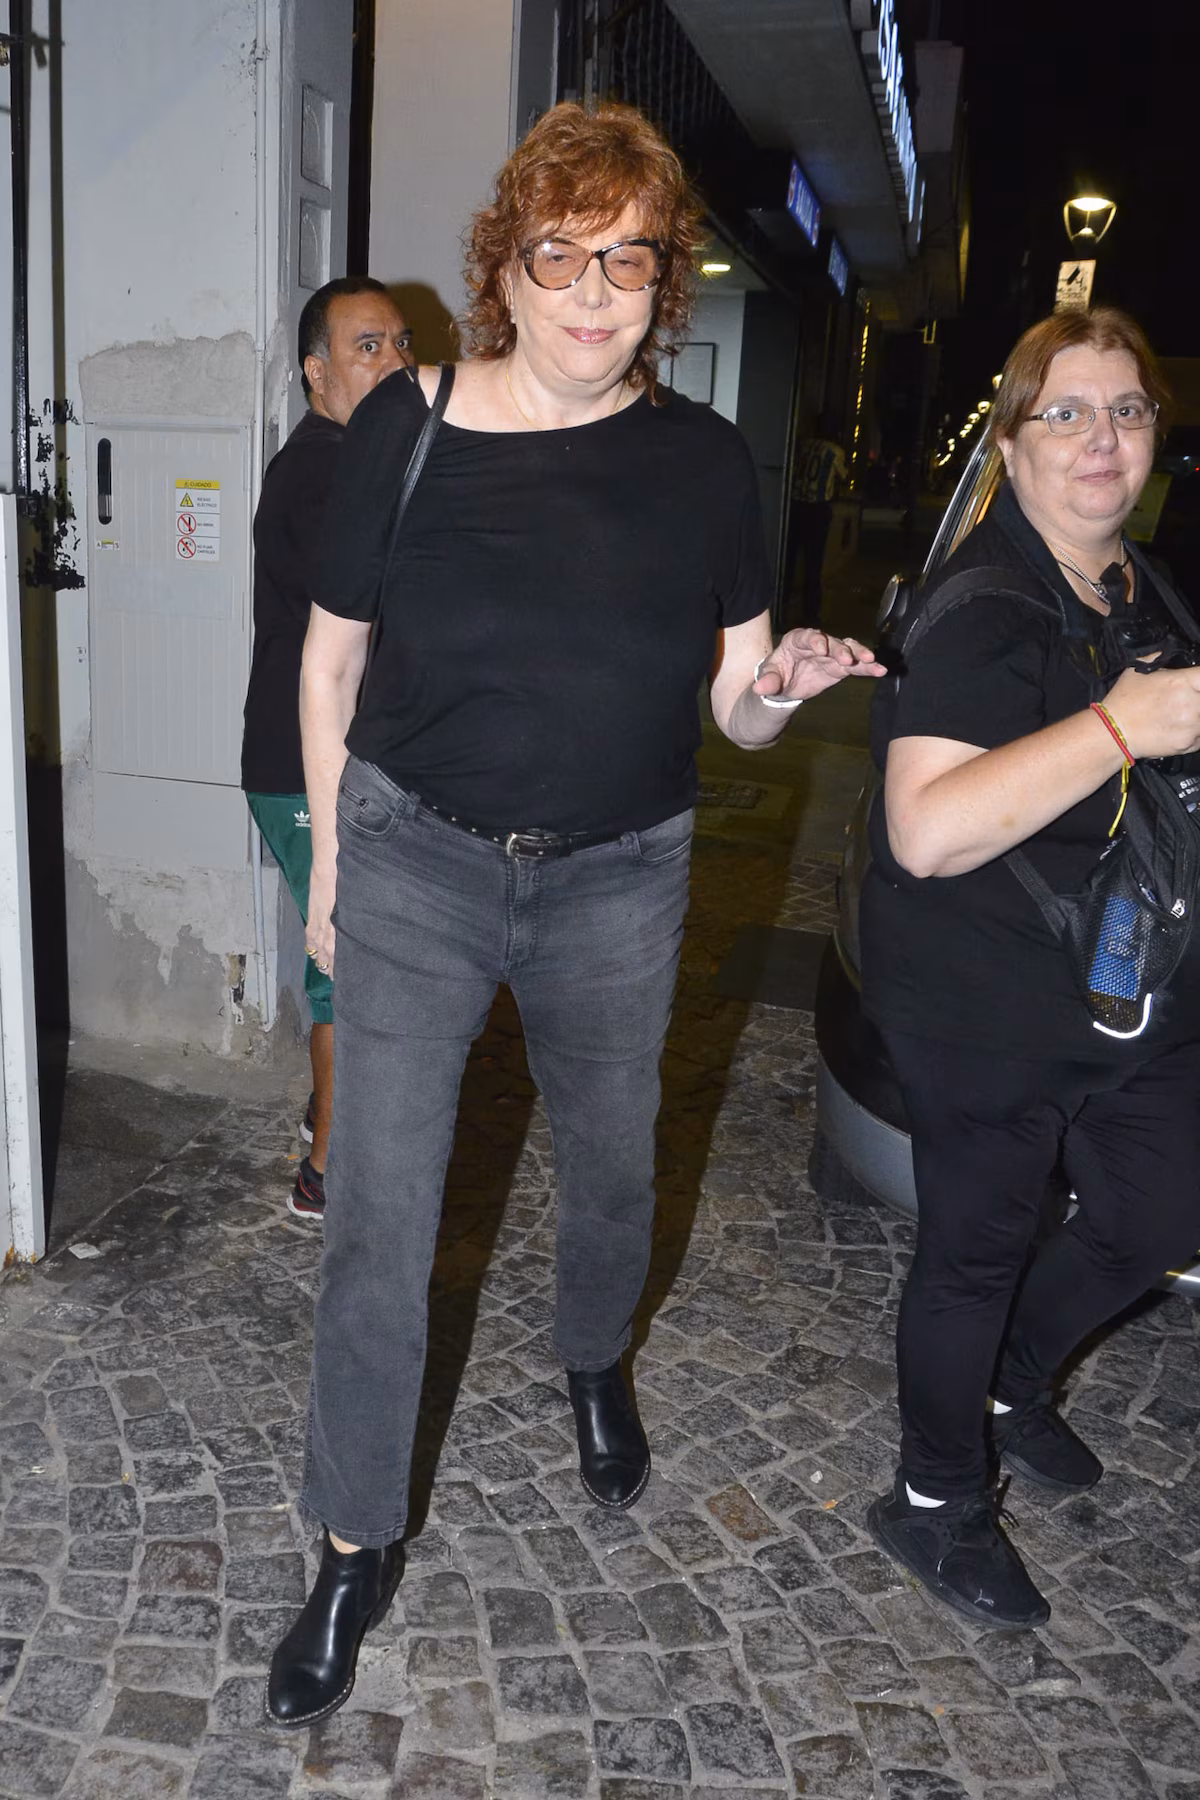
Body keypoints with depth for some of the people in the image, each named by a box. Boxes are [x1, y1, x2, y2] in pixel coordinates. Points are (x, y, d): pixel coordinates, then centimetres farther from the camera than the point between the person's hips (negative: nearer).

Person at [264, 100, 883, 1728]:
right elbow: (333, 656, 1)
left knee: (612, 1170, 19)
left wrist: (781, 684, -23)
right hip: (416, 864, -1)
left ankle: (595, 1364, 53)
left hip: (619, 881, 2)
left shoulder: (705, 461, -2)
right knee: (378, 1220, 0)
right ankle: (358, 1545, 23)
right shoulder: (408, 427, -7)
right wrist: (331, 862, 3)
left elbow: (732, 707, 1)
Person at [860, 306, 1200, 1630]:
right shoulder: (984, 607, -20)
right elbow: (927, 834, -34)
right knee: (980, 1250, 7)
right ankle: (936, 1506, 31)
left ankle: (1012, 1384, 45)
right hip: (988, 1011, -8)